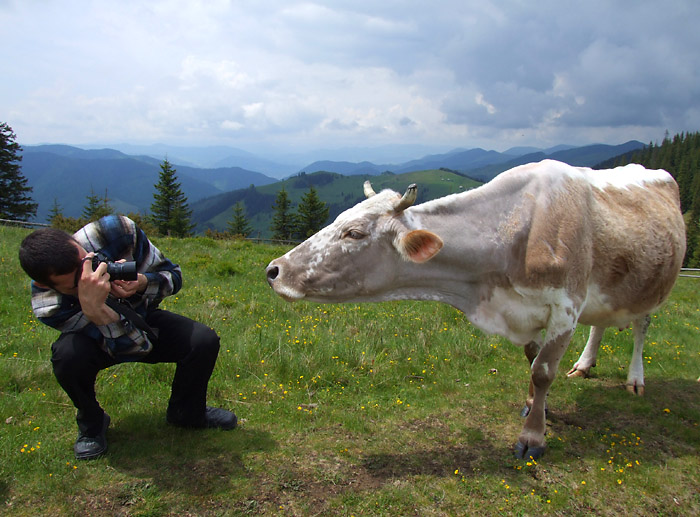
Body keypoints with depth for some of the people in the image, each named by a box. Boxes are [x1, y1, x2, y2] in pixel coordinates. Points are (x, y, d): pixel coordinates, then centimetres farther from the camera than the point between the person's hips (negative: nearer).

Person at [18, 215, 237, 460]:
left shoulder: (118, 232, -32)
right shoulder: (48, 305, -35)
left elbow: (173, 275, -18)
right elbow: (133, 344, -35)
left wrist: (142, 282, -41)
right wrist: (94, 309, -54)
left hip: (143, 318, 2)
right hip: (96, 339, -2)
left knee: (204, 341, -22)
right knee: (69, 355, -35)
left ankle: (186, 412, 8)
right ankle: (91, 424, -3)